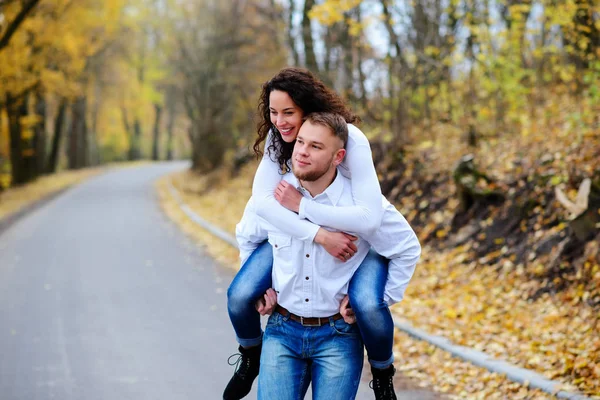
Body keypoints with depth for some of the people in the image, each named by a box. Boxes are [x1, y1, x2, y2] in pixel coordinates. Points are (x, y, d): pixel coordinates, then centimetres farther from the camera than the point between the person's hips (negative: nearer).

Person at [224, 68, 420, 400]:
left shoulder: (351, 139, -30)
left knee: (367, 304, -33)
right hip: (296, 229, 4)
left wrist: (299, 205, -35)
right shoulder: (277, 138, -15)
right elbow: (262, 201, -27)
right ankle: (251, 358, 20)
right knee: (239, 296, -14)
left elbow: (370, 218, -38)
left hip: (357, 234, -4)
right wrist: (320, 236, -38)